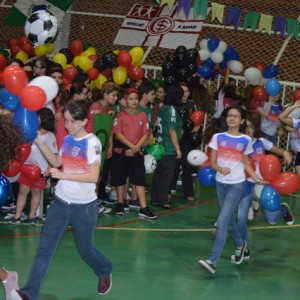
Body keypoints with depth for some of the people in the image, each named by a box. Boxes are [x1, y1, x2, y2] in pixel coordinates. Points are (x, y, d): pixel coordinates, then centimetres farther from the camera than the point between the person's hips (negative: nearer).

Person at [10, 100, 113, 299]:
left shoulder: (92, 142, -14)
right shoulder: (68, 140, 5)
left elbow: (94, 176, -21)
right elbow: (57, 162, 17)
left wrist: (62, 175, -24)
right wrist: (39, 142, 6)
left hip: (84, 206, -5)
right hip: (61, 203, 5)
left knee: (86, 249, 11)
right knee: (45, 248, -4)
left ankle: (105, 273, 42)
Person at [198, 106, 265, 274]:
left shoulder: (246, 140, -1)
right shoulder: (218, 137, 1)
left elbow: (245, 163, 10)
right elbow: (212, 161, -1)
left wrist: (257, 179, 3)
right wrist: (220, 169, -21)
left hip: (237, 184, -3)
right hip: (221, 183, 3)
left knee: (222, 220, -15)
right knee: (229, 219, 16)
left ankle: (213, 261, -18)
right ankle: (240, 244, 45)